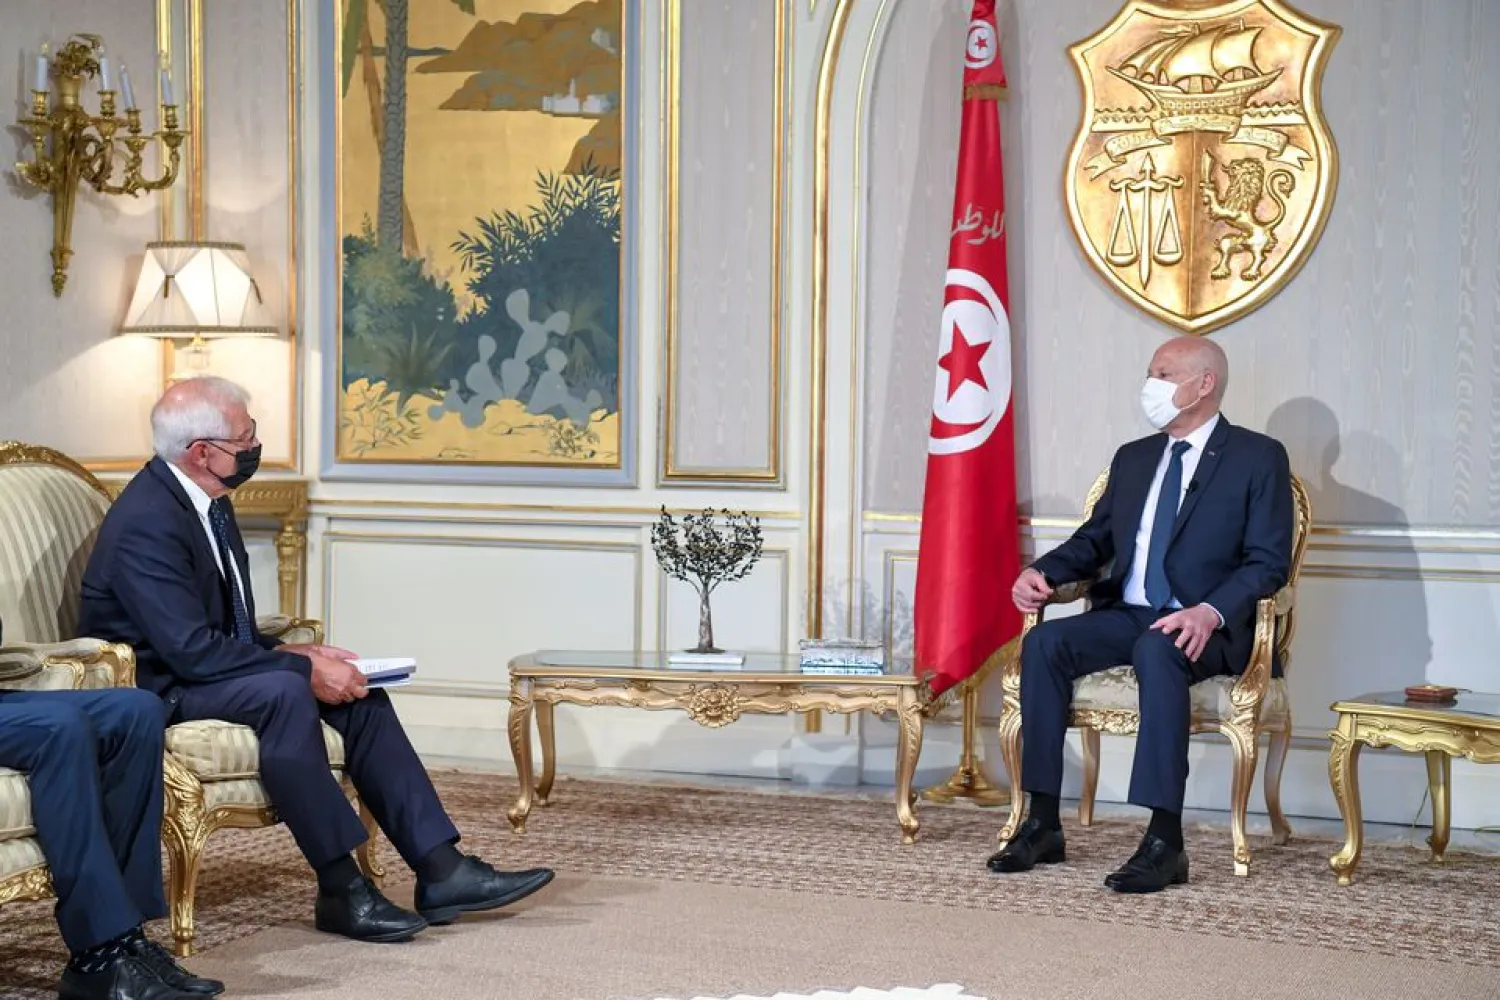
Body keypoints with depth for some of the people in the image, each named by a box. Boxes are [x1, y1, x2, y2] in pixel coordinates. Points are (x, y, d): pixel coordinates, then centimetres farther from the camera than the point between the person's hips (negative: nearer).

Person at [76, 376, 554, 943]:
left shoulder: (206, 501, 6)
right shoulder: (147, 522, -23)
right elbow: (192, 650, -29)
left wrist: (292, 655, -2)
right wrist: (303, 668, -24)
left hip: (207, 668, 10)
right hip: (156, 690, -10)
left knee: (357, 689, -2)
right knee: (284, 691, -34)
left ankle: (440, 871, -7)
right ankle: (341, 890, -26)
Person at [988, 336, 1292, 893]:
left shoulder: (1258, 458, 1)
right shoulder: (1133, 459, 20)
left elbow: (1269, 561, -7)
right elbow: (1093, 541, 20)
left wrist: (1211, 612, -25)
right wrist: (1042, 571, -1)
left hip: (1205, 629, -6)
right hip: (1126, 616, 6)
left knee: (1157, 651, -39)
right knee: (1043, 643, -22)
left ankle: (1165, 841, -38)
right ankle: (1042, 825, -20)